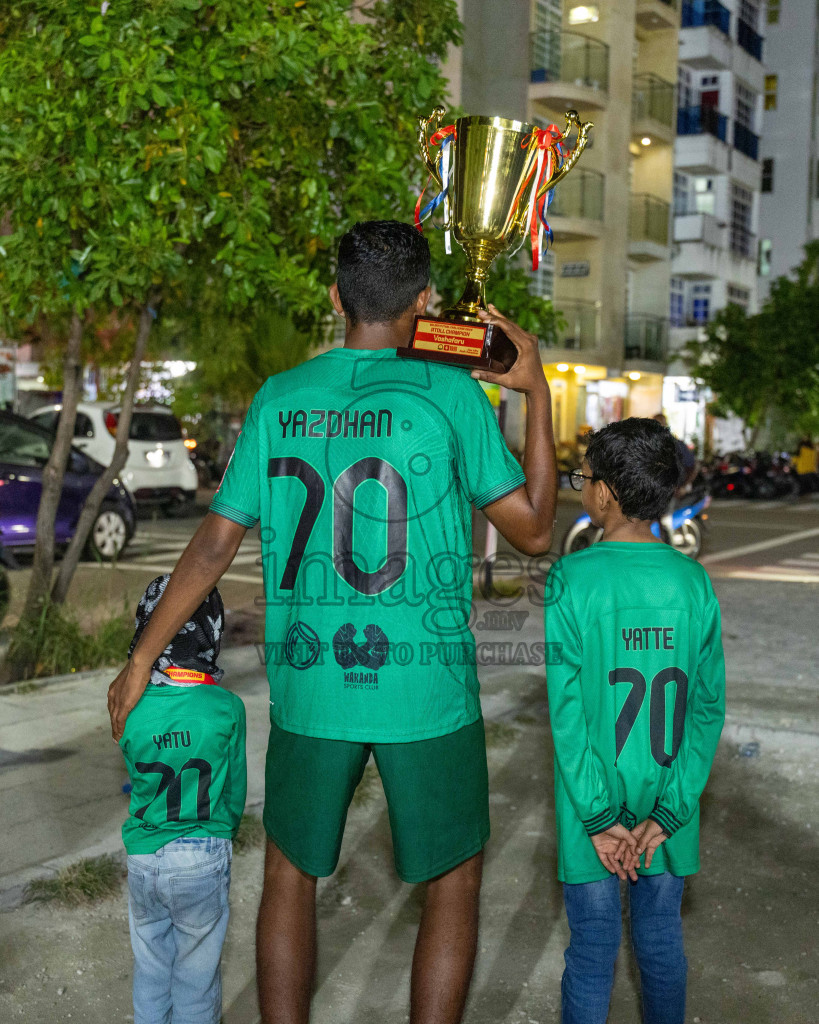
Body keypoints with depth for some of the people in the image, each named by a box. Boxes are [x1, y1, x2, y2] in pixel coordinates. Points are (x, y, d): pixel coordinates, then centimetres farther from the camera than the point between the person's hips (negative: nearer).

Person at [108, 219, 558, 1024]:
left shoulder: (279, 400, 1)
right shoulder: (449, 393, -8)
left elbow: (214, 545, 2)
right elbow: (533, 530, -4)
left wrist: (141, 661, 11)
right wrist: (538, 394, 3)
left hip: (311, 687, 3)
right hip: (427, 688, -2)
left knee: (290, 875, 20)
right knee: (453, 885, 15)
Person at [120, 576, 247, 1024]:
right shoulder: (226, 709, -16)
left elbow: (138, 781, 1)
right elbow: (235, 791, -4)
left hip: (143, 857, 2)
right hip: (205, 860, -2)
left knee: (150, 970, 21)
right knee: (196, 971, 16)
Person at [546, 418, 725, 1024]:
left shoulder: (572, 580, -14)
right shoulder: (694, 582, -4)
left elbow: (566, 707, -15)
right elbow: (709, 706, -4)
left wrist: (598, 818, -10)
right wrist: (667, 814, -4)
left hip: (593, 800, -3)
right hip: (668, 799, 3)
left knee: (593, 948, 9)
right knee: (662, 940, 17)